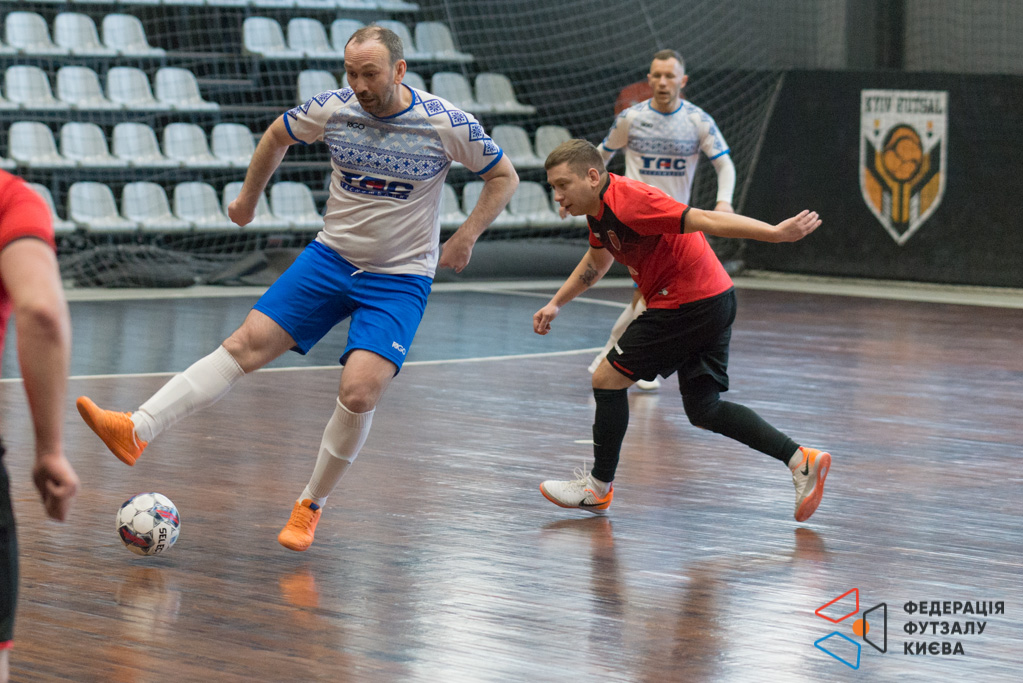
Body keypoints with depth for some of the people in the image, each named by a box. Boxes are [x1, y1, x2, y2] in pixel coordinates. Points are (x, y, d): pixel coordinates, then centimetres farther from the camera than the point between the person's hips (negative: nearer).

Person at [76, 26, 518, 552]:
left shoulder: (447, 125, -14)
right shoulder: (332, 110, -6)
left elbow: (504, 177, 0)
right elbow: (277, 136, 15)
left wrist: (466, 237, -9)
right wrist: (248, 198, 20)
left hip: (400, 279, -3)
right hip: (332, 255, 3)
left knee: (358, 394, -18)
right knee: (248, 342, -10)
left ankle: (311, 505, 3)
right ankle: (136, 432, -17)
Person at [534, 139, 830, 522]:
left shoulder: (627, 201, -22)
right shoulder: (598, 207, 9)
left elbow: (702, 220, -28)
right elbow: (597, 260, 30)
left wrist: (775, 233, -33)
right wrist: (556, 304, 28)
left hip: (690, 302, -10)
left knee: (607, 379, -3)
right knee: (703, 411, 15)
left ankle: (598, 487, 10)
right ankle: (801, 460, 12)